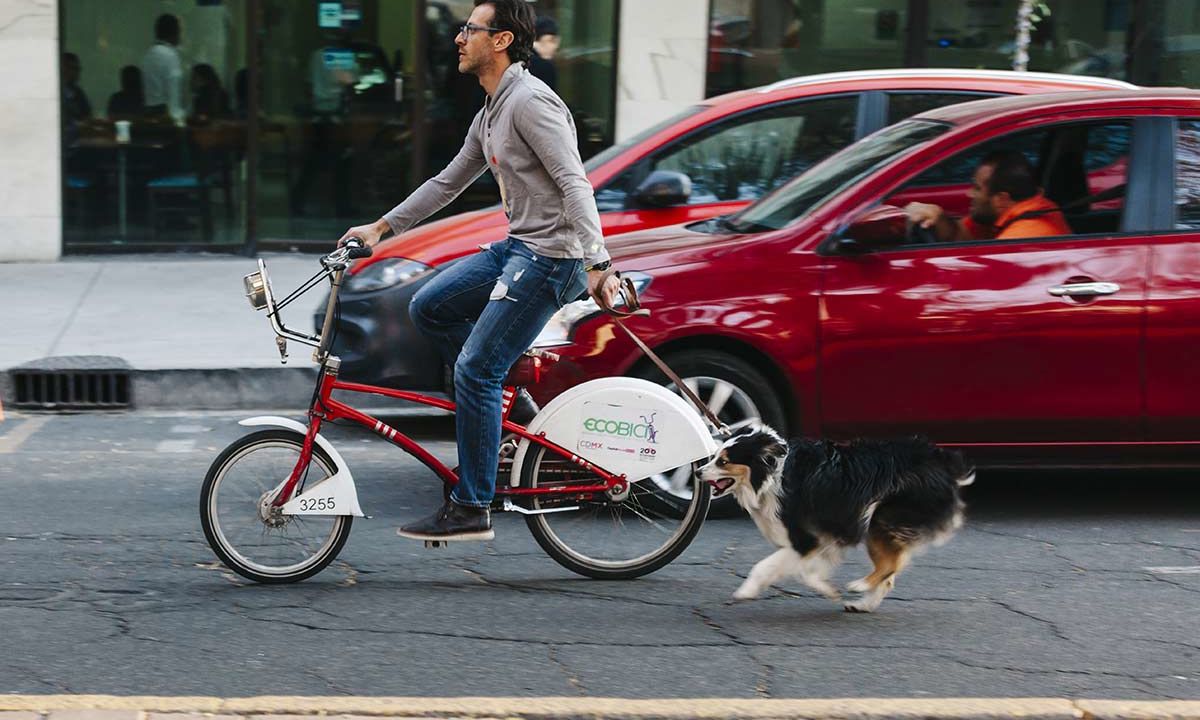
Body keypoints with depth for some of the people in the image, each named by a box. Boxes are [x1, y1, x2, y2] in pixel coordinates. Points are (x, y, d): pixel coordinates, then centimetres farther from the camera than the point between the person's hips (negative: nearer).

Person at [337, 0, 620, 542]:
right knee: (428, 309, 11)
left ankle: (471, 510, -6)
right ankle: (508, 397, 16)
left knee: (474, 372, -11)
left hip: (550, 258, -10)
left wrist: (598, 265, -31)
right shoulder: (491, 114, 17)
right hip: (516, 248, 10)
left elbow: (574, 184, -23)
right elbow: (447, 183, 26)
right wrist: (381, 228, 25)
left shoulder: (530, 102, -15)